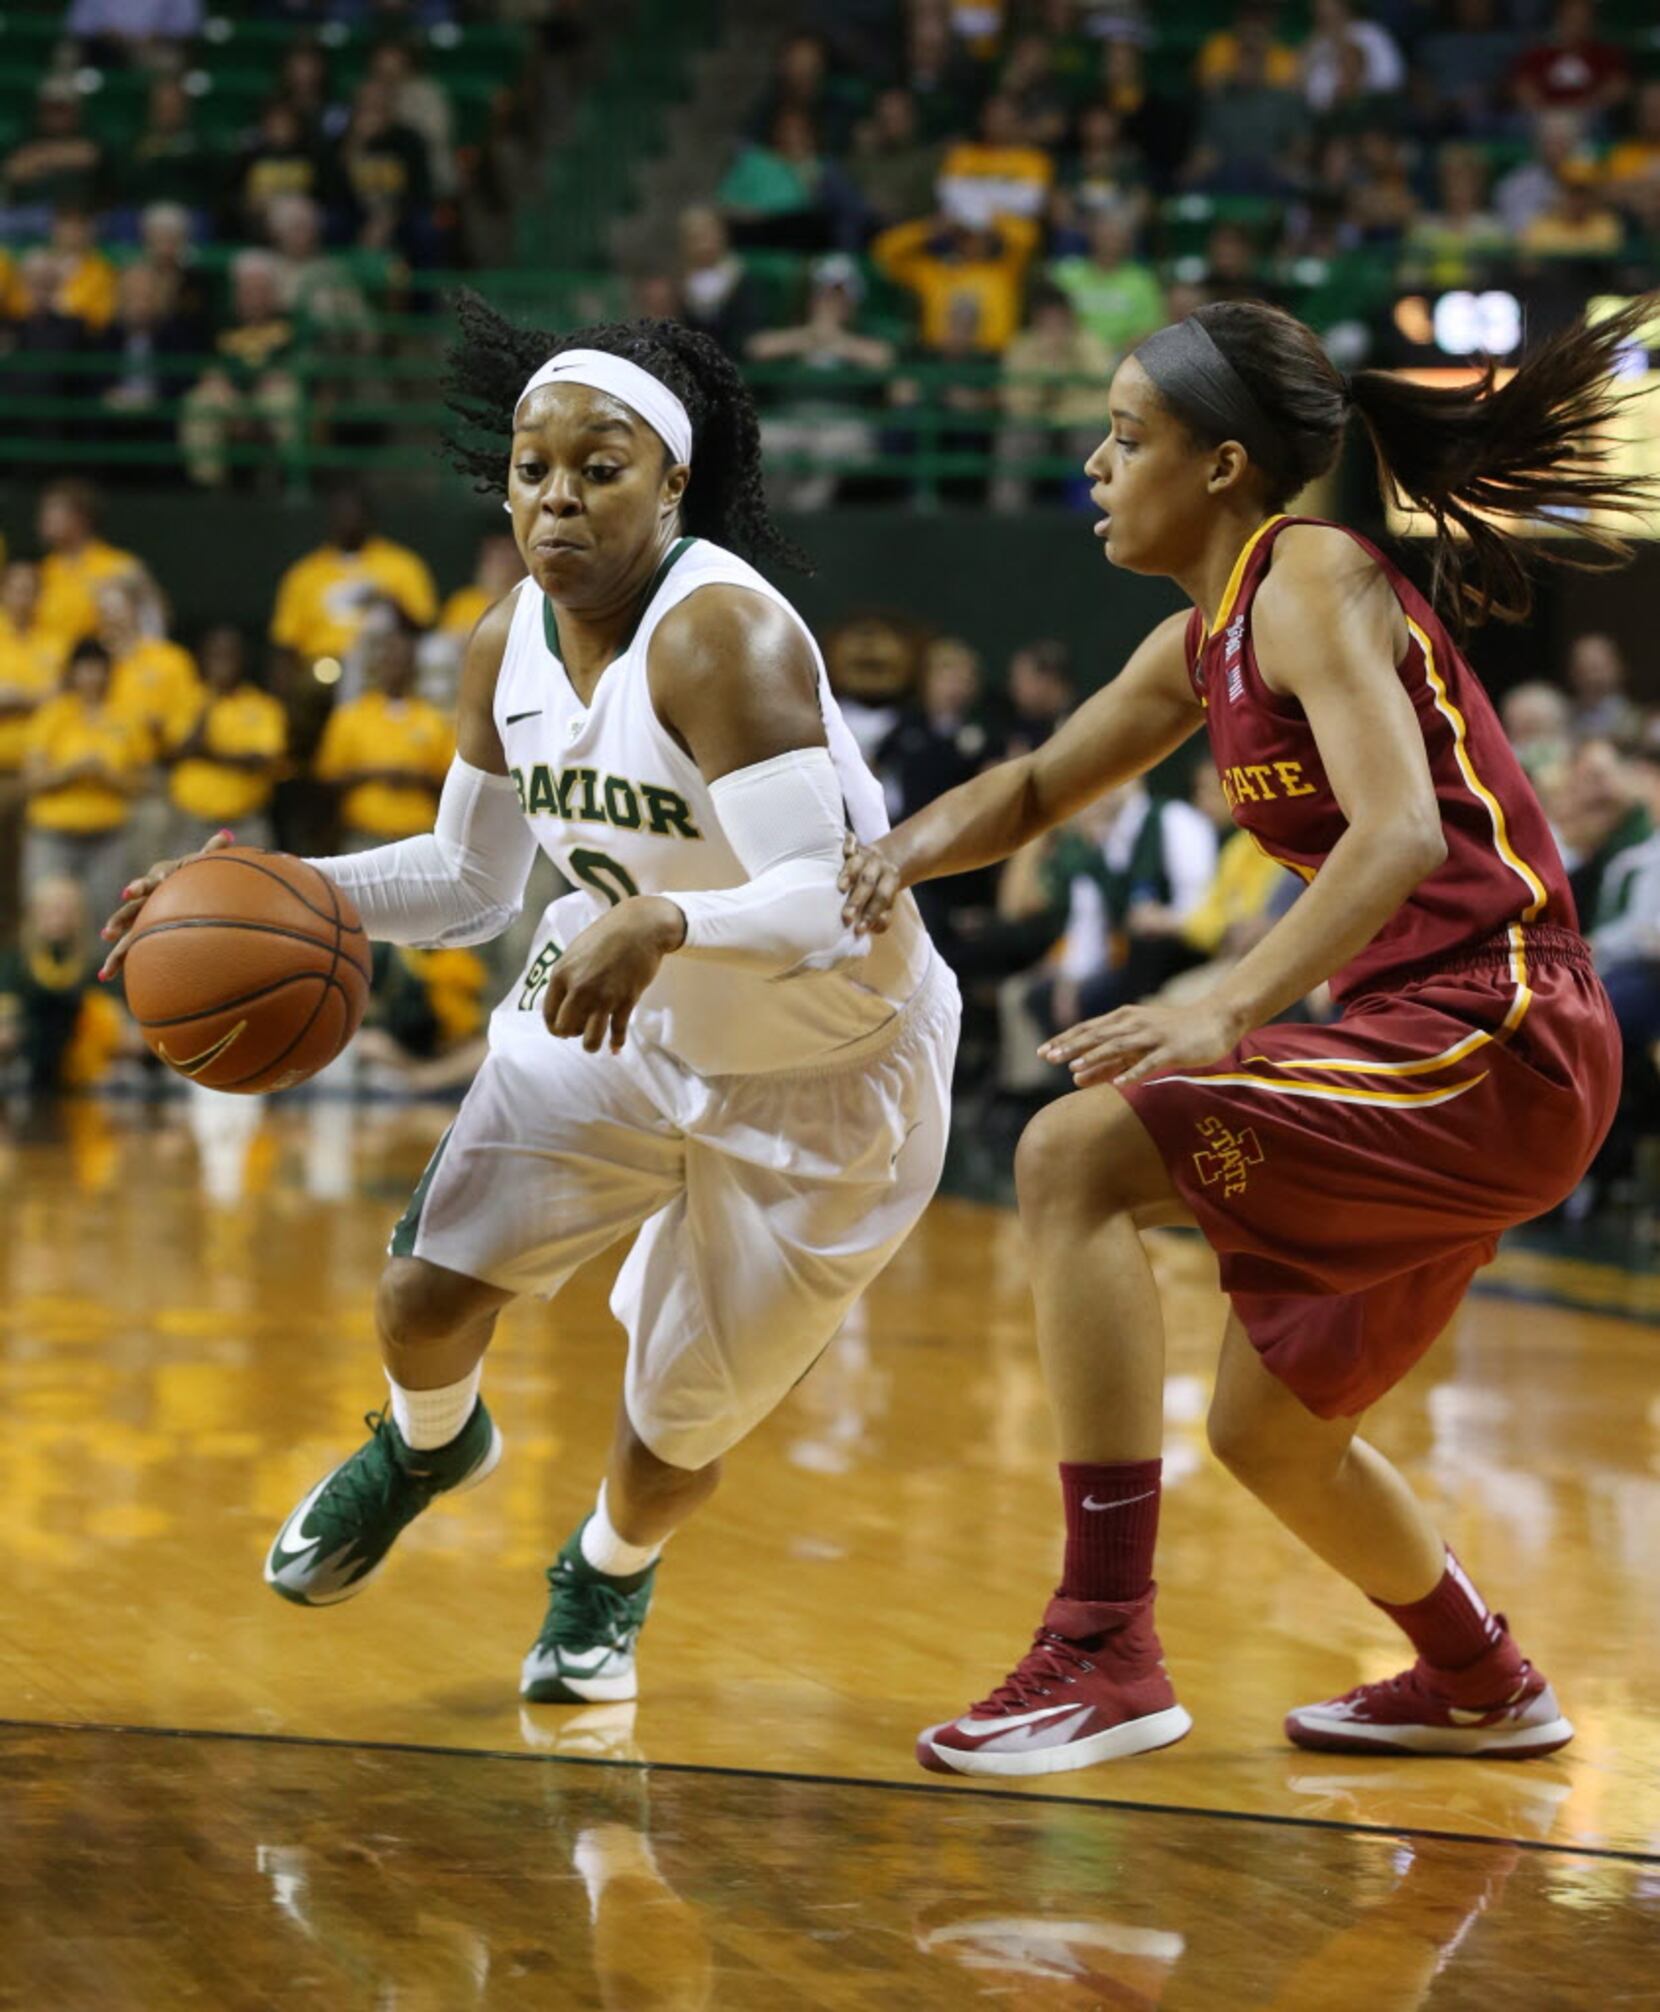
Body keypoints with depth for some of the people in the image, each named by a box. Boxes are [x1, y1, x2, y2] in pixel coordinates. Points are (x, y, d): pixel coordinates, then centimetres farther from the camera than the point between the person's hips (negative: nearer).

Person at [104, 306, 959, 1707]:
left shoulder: (720, 633, -31)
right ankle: (428, 1447, 30)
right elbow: (472, 882, 8)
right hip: (621, 1014, 5)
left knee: (680, 1422, 5)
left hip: (825, 1074, -5)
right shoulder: (511, 644, -7)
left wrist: (663, 924, -55)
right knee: (427, 1290, -8)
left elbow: (827, 907, -37)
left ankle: (609, 1576, 42)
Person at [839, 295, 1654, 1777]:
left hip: (1493, 1045, -10)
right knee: (1271, 1436, 22)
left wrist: (1227, 1013, -36)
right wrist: (920, 843, 2)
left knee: (1075, 1157, -21)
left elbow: (1401, 832, -25)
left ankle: (1106, 1654, -22)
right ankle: (1481, 1686, 48)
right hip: (1443, 1061, 10)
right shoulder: (1206, 642, 15)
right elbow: (1040, 788, 25)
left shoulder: (1313, 582, -12)